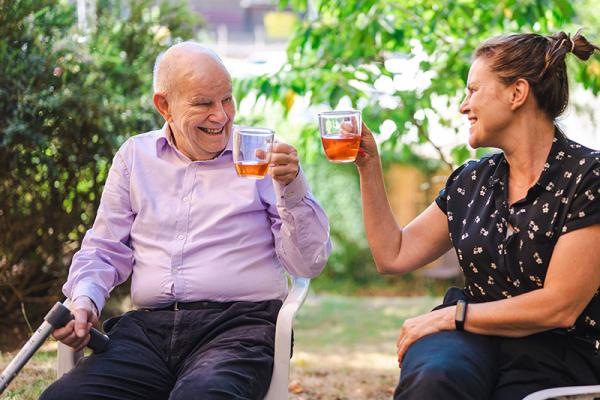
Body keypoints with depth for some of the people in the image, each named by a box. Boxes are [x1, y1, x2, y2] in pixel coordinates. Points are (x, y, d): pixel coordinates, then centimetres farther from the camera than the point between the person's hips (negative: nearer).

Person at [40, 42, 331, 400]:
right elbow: (104, 251, 20)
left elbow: (309, 264, 3)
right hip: (148, 327, 3)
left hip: (240, 326, -3)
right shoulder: (135, 155, 17)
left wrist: (292, 189, -12)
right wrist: (85, 300, -1)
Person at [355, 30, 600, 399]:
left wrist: (452, 315, -9)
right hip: (474, 340, 4)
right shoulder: (472, 181, 14)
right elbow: (393, 255, 19)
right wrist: (368, 166, 15)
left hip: (555, 351, -4)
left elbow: (559, 306, -12)